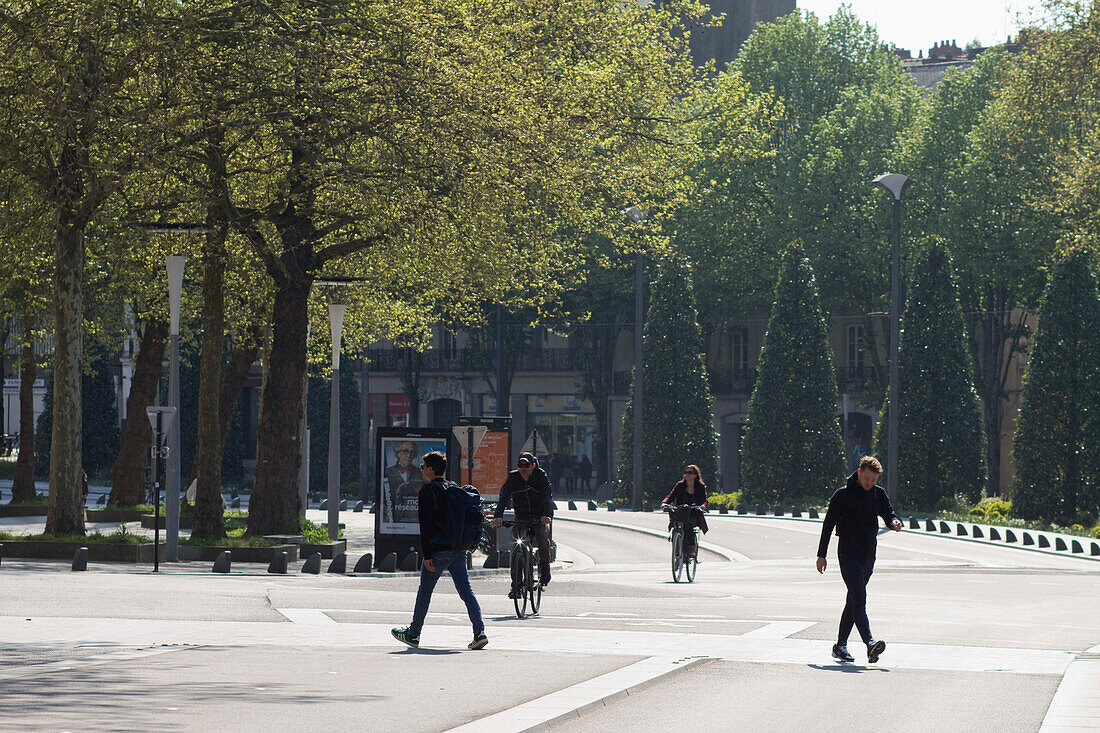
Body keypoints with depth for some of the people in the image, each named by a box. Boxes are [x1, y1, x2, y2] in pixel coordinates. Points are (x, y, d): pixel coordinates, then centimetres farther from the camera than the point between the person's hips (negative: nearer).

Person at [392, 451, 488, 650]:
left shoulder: (427, 491, -9)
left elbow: (426, 524, -15)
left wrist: (427, 555, -15)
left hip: (439, 550, -6)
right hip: (459, 549, 6)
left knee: (425, 591, 7)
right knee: (466, 591, 3)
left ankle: (413, 635, 18)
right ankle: (479, 632, -10)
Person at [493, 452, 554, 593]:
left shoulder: (540, 476, -12)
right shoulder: (513, 477, -7)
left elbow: (547, 496, -25)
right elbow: (504, 496, -20)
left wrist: (547, 515, -45)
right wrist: (498, 515, -38)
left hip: (540, 518, -2)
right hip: (521, 517, 2)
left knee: (543, 538, -30)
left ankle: (544, 569, -7)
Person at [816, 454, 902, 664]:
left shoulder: (878, 494, 9)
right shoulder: (842, 495, -5)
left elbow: (888, 514, 5)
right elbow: (828, 525, -1)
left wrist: (894, 522, -21)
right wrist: (821, 555, -2)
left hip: (868, 555, 6)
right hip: (848, 553, -6)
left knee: (854, 600, 11)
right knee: (859, 598, -18)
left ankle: (840, 645, 20)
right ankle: (870, 643, -32)